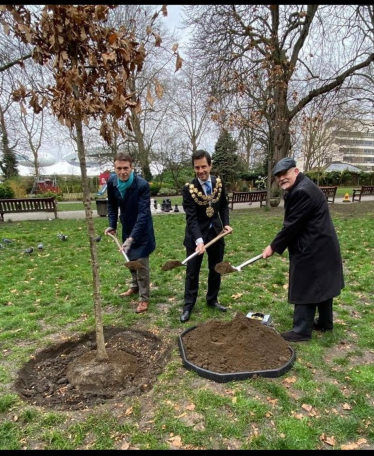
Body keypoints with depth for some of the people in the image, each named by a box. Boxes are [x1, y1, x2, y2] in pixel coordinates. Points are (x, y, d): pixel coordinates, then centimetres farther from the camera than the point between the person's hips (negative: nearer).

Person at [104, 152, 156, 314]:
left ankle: (144, 298, 14)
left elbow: (143, 214, -32)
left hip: (141, 229, -6)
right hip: (126, 227, 6)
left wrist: (132, 238, -38)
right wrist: (112, 225, -3)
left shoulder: (142, 185, -28)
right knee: (130, 260, 20)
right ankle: (135, 286, 44)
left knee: (141, 263, -2)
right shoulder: (111, 182, -10)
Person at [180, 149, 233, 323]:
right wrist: (199, 240, -34)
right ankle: (188, 306, 21)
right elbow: (191, 217, -22)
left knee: (216, 270, 16)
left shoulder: (219, 183, -3)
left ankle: (212, 300, 35)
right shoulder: (188, 188, -17)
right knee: (192, 272, 6)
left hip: (216, 232, 5)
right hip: (196, 235, -4)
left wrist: (226, 223, -5)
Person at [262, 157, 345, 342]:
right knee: (321, 284, 21)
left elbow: (292, 225, -22)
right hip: (322, 245, 11)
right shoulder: (300, 188, 12)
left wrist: (273, 247, -12)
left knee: (305, 289, -1)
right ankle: (325, 322, 37)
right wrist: (277, 245, 10)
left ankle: (301, 330, 13)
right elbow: (295, 224, 14)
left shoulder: (302, 191, -22)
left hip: (313, 248, -11)